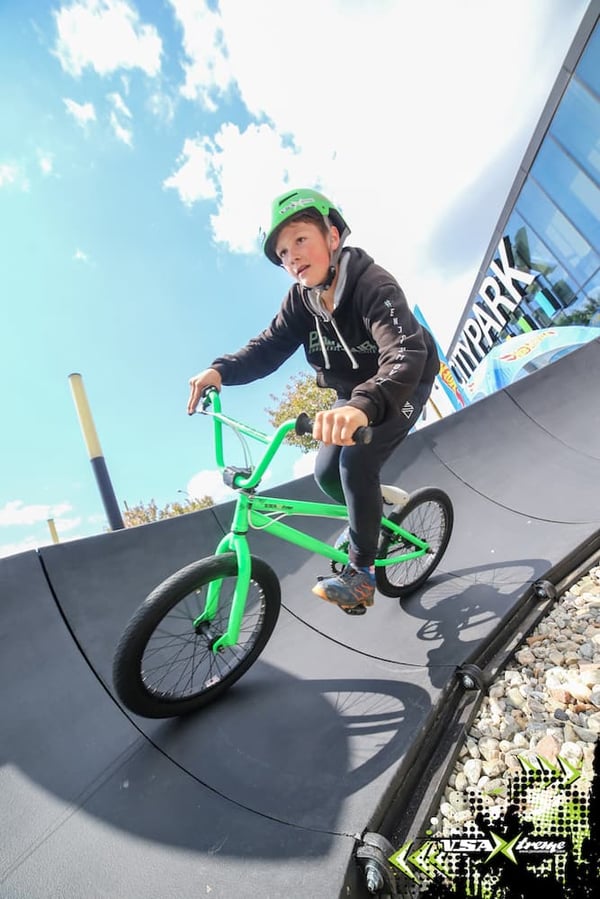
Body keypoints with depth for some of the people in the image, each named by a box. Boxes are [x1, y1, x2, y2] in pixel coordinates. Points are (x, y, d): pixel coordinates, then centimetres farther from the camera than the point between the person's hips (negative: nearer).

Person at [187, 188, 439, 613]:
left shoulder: (374, 285, -30)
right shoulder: (300, 298, -10)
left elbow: (405, 355, -45)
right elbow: (268, 346, -16)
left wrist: (363, 406, -65)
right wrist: (220, 370, -35)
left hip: (403, 385, -6)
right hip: (353, 393, 6)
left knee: (356, 462, -25)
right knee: (326, 472, -5)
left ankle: (361, 573, -7)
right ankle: (371, 516, 27)